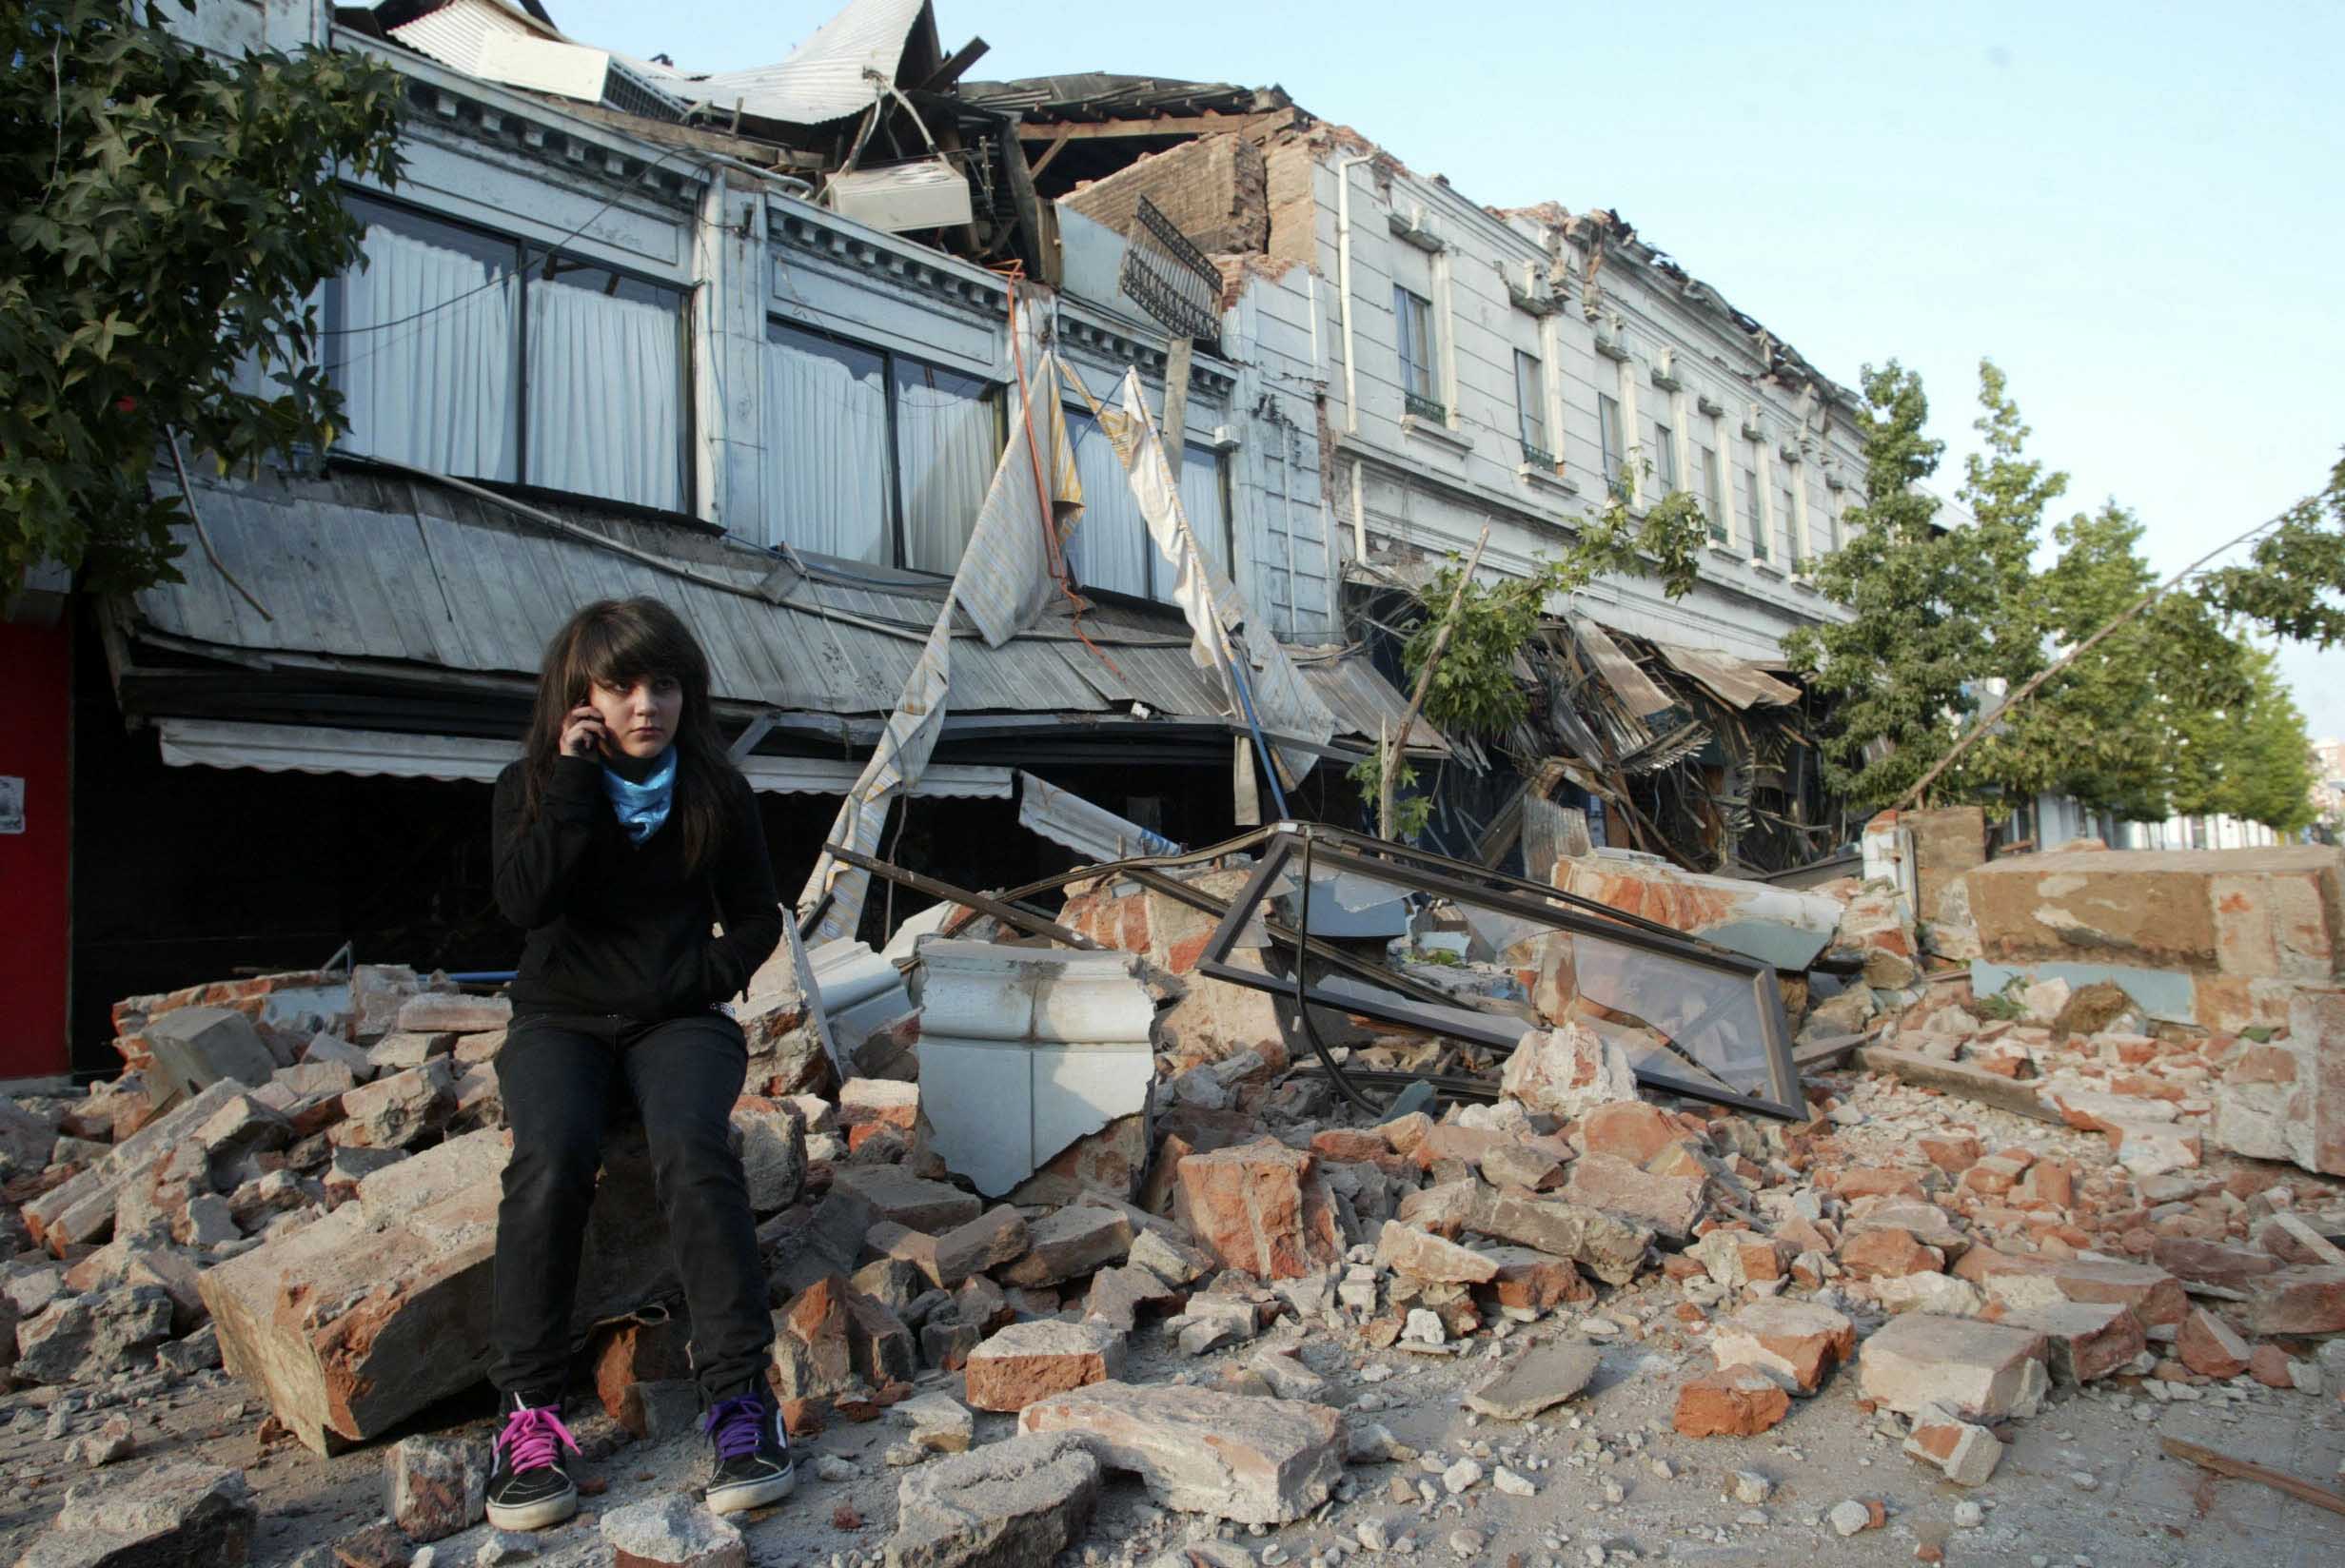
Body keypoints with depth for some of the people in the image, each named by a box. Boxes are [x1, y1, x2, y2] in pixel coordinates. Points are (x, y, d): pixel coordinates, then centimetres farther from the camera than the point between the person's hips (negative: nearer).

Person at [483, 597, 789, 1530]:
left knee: (692, 1149, -31)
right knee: (551, 1158, -31)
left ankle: (738, 1389, -29)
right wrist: (575, 782, -17)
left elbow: (757, 917, 9)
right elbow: (524, 901, -15)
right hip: (561, 1023, 0)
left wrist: (703, 982, -9)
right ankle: (527, 1407, -24)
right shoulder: (533, 786, 3)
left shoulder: (716, 790, 4)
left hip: (679, 1023, 0)